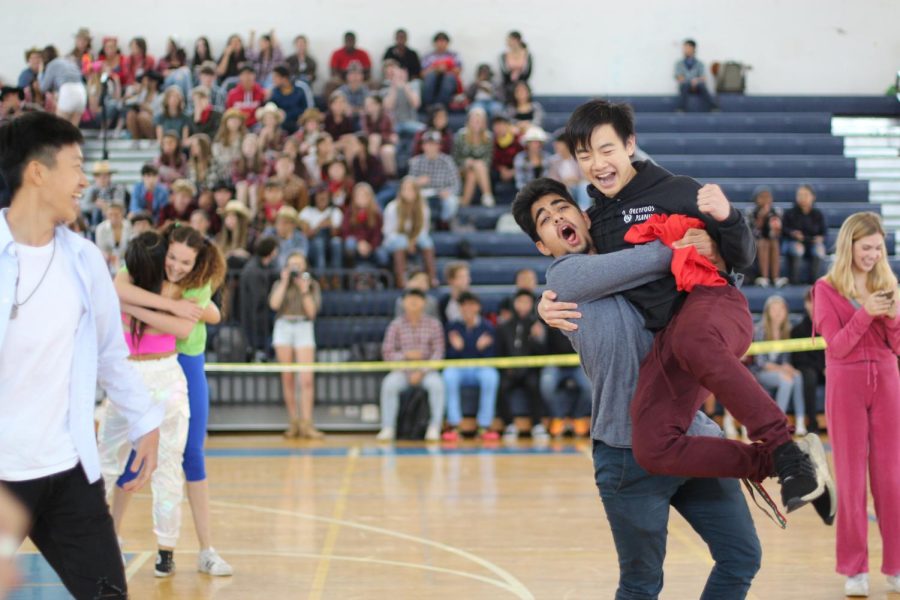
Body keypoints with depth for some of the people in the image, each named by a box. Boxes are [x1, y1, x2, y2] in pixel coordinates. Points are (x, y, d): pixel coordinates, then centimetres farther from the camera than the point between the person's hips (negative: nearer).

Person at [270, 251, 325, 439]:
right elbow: (274, 304, -9)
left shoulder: (312, 285, 9)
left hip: (304, 328, -1)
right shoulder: (279, 284, 11)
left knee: (307, 379, -12)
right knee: (287, 378, 3)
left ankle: (306, 423, -14)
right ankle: (294, 422, 9)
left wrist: (304, 290, -8)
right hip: (283, 327, 2)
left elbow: (312, 311, -2)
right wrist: (285, 281, -6)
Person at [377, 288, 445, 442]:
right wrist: (406, 355, -16)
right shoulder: (396, 325, 4)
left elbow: (438, 352, -2)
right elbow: (387, 353, 1)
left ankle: (434, 428, -26)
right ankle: (388, 428, -27)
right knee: (389, 384, -31)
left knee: (437, 384, -33)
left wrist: (421, 372, -15)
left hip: (426, 371, 0)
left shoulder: (433, 324, 3)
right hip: (402, 371, 1)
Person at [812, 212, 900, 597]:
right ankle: (854, 569, 7)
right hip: (846, 385, -3)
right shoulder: (826, 289, -2)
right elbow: (837, 346, -10)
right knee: (851, 478, 1)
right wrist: (865, 313, -22)